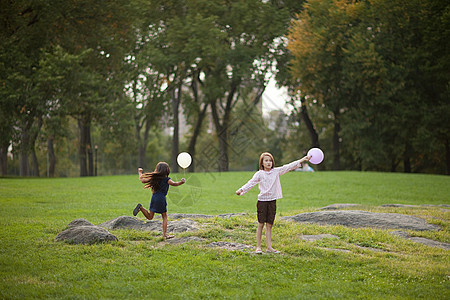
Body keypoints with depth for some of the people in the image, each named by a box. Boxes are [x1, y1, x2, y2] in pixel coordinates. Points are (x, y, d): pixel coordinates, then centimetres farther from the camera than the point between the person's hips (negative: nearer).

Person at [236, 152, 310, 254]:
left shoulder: (276, 171, 8)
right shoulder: (259, 174, -1)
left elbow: (289, 167, 6)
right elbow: (251, 183, -8)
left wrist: (302, 160, 3)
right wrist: (241, 190, -23)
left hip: (272, 201, 3)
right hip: (262, 201, -3)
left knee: (269, 225, 5)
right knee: (261, 224, 0)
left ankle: (269, 247, 7)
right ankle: (258, 247, 6)